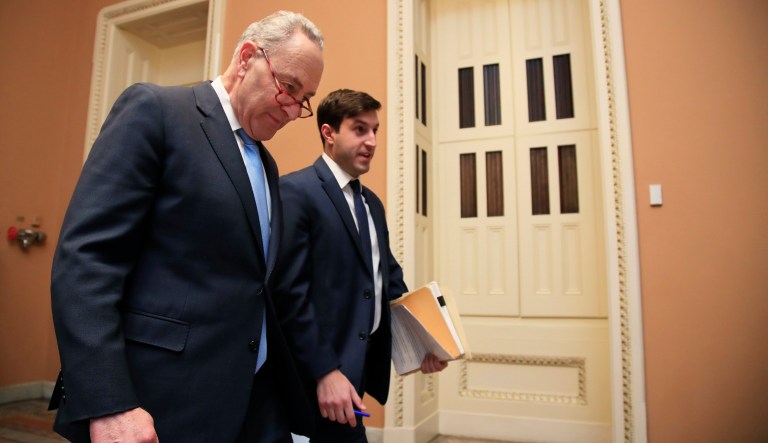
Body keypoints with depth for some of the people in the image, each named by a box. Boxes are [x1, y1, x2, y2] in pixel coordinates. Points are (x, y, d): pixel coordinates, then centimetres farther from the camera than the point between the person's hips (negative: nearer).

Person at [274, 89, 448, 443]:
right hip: (316, 377, -8)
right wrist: (325, 372, -21)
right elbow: (289, 291, -20)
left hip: (358, 369, 8)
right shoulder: (295, 191, -13)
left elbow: (389, 279, 14)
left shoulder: (373, 203, 14)